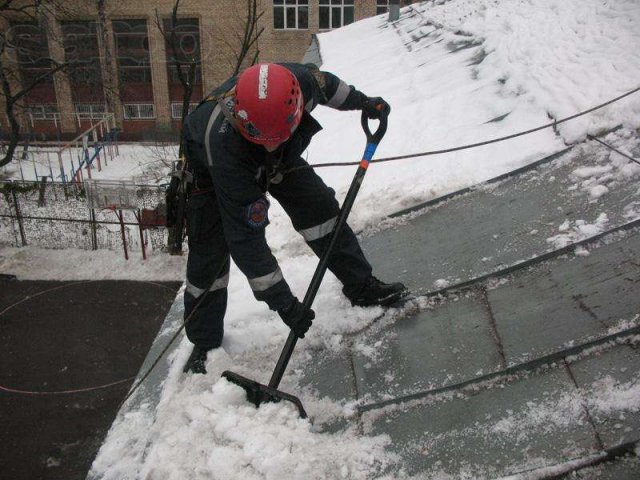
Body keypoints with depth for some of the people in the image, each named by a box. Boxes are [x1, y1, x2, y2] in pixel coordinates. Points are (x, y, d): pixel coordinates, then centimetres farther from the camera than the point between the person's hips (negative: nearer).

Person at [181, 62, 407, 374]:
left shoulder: (298, 81, -37)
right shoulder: (223, 144, -47)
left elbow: (324, 82, -7)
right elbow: (245, 237, -43)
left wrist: (361, 101, 4)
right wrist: (283, 303, -40)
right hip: (211, 170, -4)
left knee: (319, 208, -4)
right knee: (209, 253, -9)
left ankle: (362, 286, 14)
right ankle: (204, 343, 10)